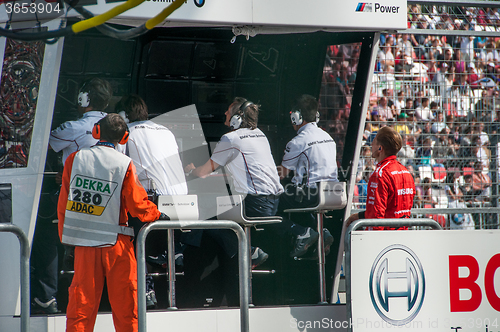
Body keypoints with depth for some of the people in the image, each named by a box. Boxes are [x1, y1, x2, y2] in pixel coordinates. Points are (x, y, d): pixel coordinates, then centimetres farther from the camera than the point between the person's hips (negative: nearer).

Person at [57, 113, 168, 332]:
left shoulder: (75, 159, -1)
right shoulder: (124, 165, -8)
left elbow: (64, 202, 3)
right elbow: (137, 205, -6)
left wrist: (64, 235, 13)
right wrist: (157, 215, 13)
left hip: (83, 242, 2)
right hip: (115, 244, -2)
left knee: (81, 304, 6)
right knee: (124, 303, 8)